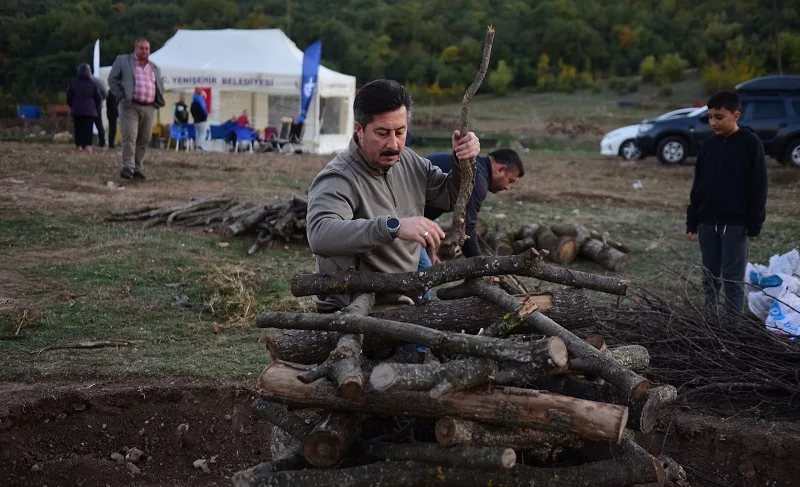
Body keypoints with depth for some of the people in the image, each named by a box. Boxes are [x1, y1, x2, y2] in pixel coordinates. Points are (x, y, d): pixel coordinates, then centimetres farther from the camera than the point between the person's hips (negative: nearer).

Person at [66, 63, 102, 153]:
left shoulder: (73, 83, 2)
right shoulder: (92, 84, -3)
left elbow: (69, 97, 6)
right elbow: (99, 98, 1)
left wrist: (72, 106, 21)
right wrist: (95, 107, 16)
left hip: (76, 110, 2)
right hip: (90, 110, -2)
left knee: (78, 128, 7)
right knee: (88, 128, -2)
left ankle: (79, 145, 3)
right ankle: (87, 145, -12)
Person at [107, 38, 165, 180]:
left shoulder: (155, 68, 20)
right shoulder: (123, 60, 7)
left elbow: (160, 87, 27)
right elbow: (112, 79, 4)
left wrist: (158, 102, 11)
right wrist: (120, 96, -5)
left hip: (148, 108, 5)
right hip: (130, 106, -5)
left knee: (144, 140, 4)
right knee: (130, 136, -15)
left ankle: (138, 169, 11)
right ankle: (128, 167, -16)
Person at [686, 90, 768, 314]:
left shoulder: (751, 143, -7)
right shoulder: (708, 145, 7)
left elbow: (758, 187, -7)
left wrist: (754, 225, -10)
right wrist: (692, 222, 9)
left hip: (736, 224, -5)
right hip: (707, 223, 5)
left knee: (733, 279, -2)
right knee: (710, 277, 11)